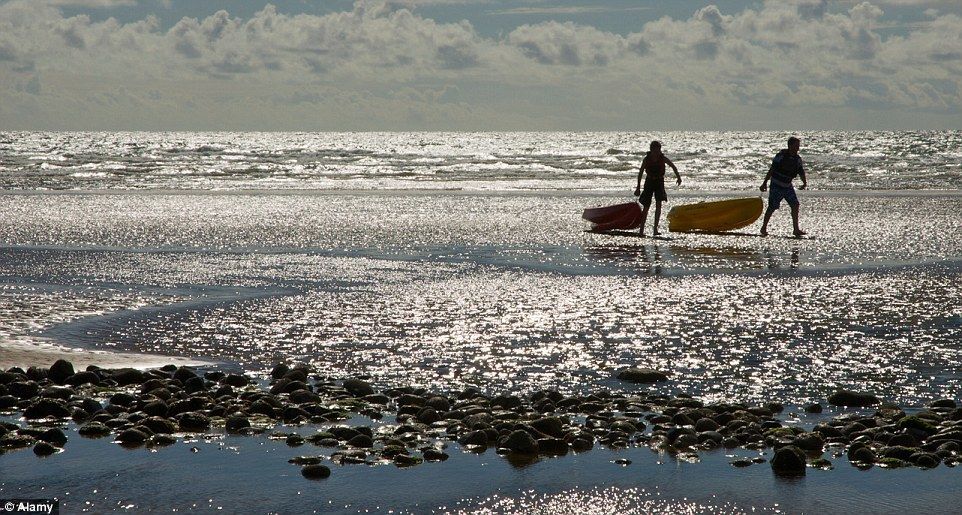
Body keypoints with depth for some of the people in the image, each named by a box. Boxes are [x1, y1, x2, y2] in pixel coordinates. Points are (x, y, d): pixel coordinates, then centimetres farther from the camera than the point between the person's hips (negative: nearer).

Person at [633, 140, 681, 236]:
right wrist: (638, 187, 0)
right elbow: (640, 172, -1)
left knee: (658, 204, -17)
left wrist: (678, 176, -12)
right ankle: (642, 229, 15)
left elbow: (673, 166, 2)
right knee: (646, 206, 2)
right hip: (649, 182, 0)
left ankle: (655, 229, -17)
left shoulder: (663, 158, -10)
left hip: (659, 182, 0)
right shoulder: (646, 159, -10)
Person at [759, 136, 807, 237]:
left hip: (787, 186, 6)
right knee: (772, 207, -2)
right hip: (776, 186, -6)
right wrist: (765, 183, -14)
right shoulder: (781, 155, -16)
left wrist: (804, 183, -11)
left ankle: (796, 229, 0)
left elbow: (801, 171, 3)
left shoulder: (797, 159, 2)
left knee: (795, 205, -4)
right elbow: (772, 169, -14)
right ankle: (764, 228, 14)